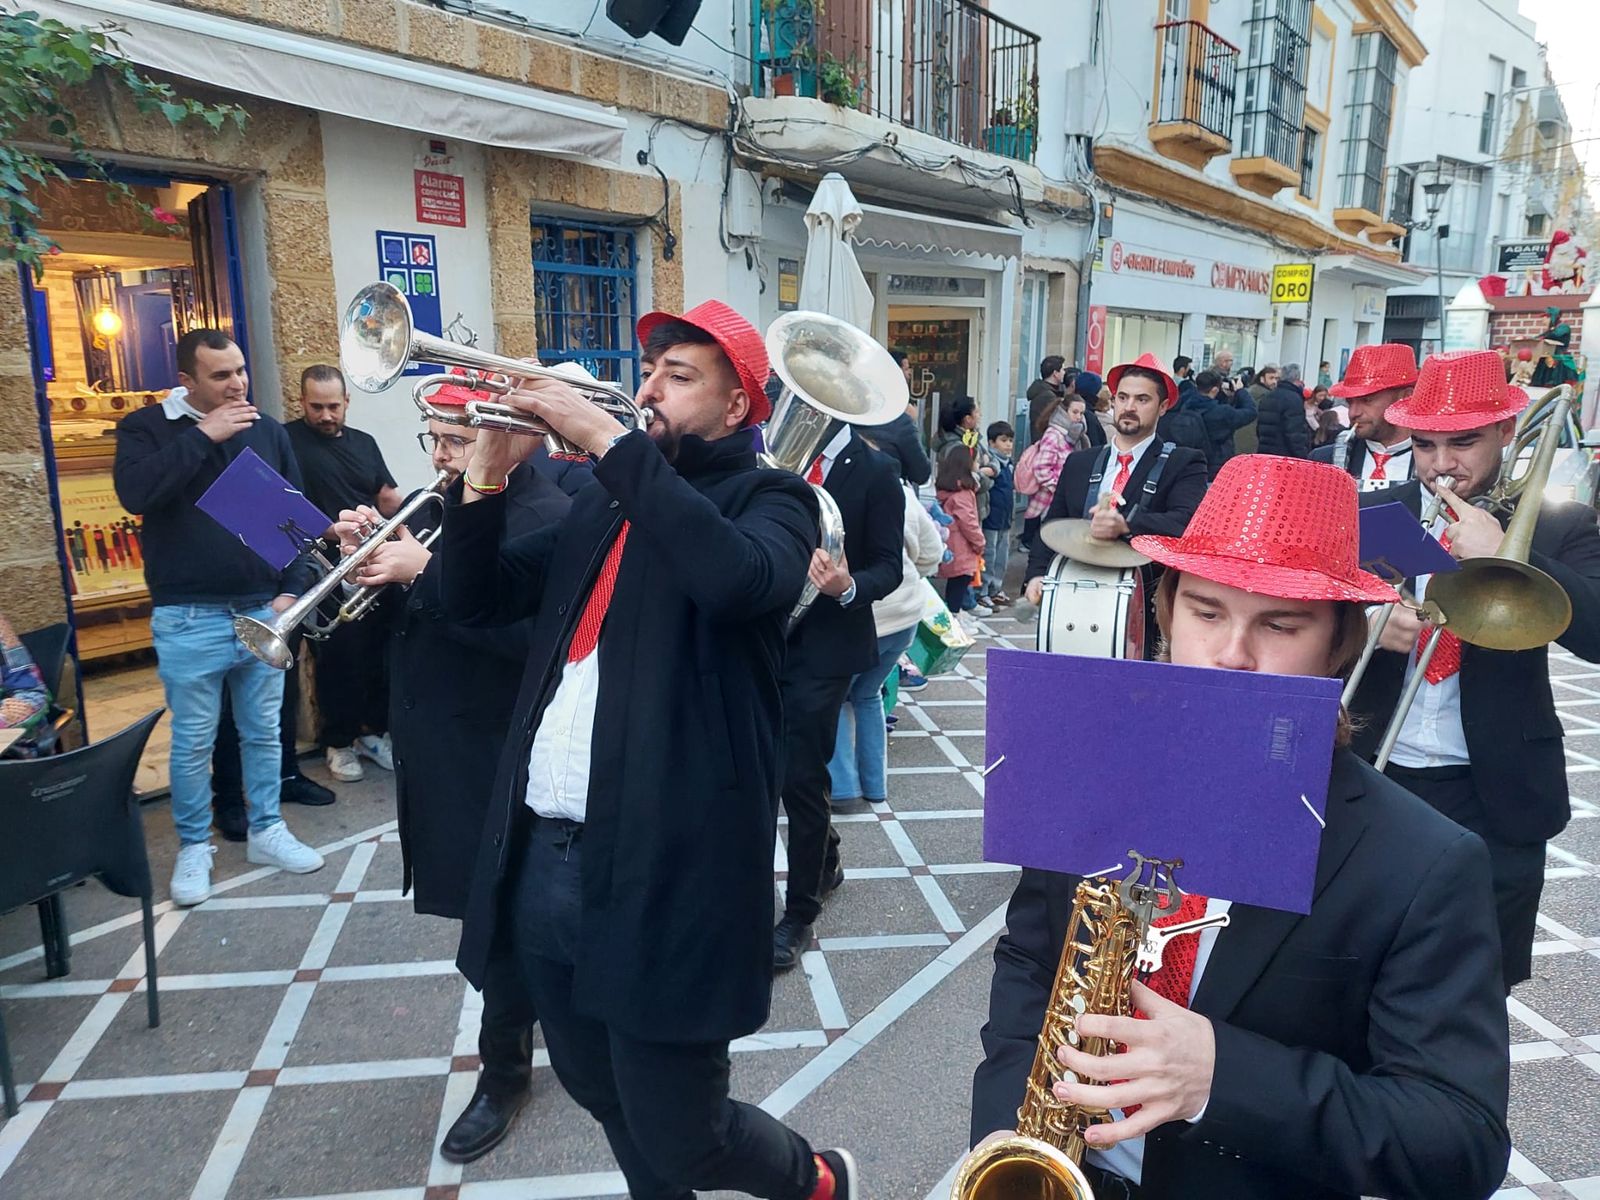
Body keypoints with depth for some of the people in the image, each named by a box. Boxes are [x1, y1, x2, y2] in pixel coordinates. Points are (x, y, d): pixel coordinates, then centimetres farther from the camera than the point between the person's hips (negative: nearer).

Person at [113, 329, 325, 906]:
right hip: (189, 619, -3)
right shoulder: (147, 427, -2)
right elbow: (134, 492, -21)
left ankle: (266, 831, 26)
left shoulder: (267, 431, 7)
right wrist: (204, 435, -19)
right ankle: (193, 846, 23)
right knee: (193, 741, 6)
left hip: (263, 612, 3)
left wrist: (292, 589, 0)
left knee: (264, 732, 12)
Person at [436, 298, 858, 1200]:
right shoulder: (603, 505, 15)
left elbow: (736, 577, -29)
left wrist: (609, 440, -23)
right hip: (544, 856, 7)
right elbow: (474, 601, 13)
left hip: (665, 868, -7)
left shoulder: (770, 498, -5)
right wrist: (489, 474, -2)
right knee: (600, 1093, 22)